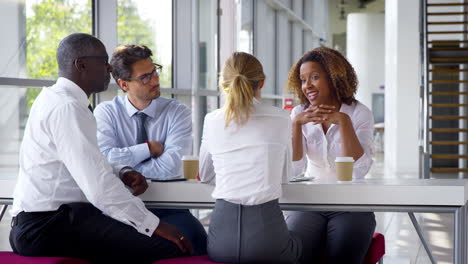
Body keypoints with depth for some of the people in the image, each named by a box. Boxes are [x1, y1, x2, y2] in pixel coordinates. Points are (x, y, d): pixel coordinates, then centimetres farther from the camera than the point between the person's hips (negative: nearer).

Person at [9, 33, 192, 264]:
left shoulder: (55, 98, 16)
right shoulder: (67, 108, -17)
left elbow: (87, 166, 24)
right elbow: (99, 186, -23)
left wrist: (121, 173, 5)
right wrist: (153, 225, -18)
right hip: (47, 226, -11)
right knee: (169, 245, -22)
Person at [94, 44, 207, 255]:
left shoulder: (177, 113, 0)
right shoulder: (106, 112, 3)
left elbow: (170, 167, -15)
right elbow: (105, 160, -15)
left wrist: (121, 165, -11)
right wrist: (149, 148, -10)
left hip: (167, 209, 0)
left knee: (195, 238, -31)